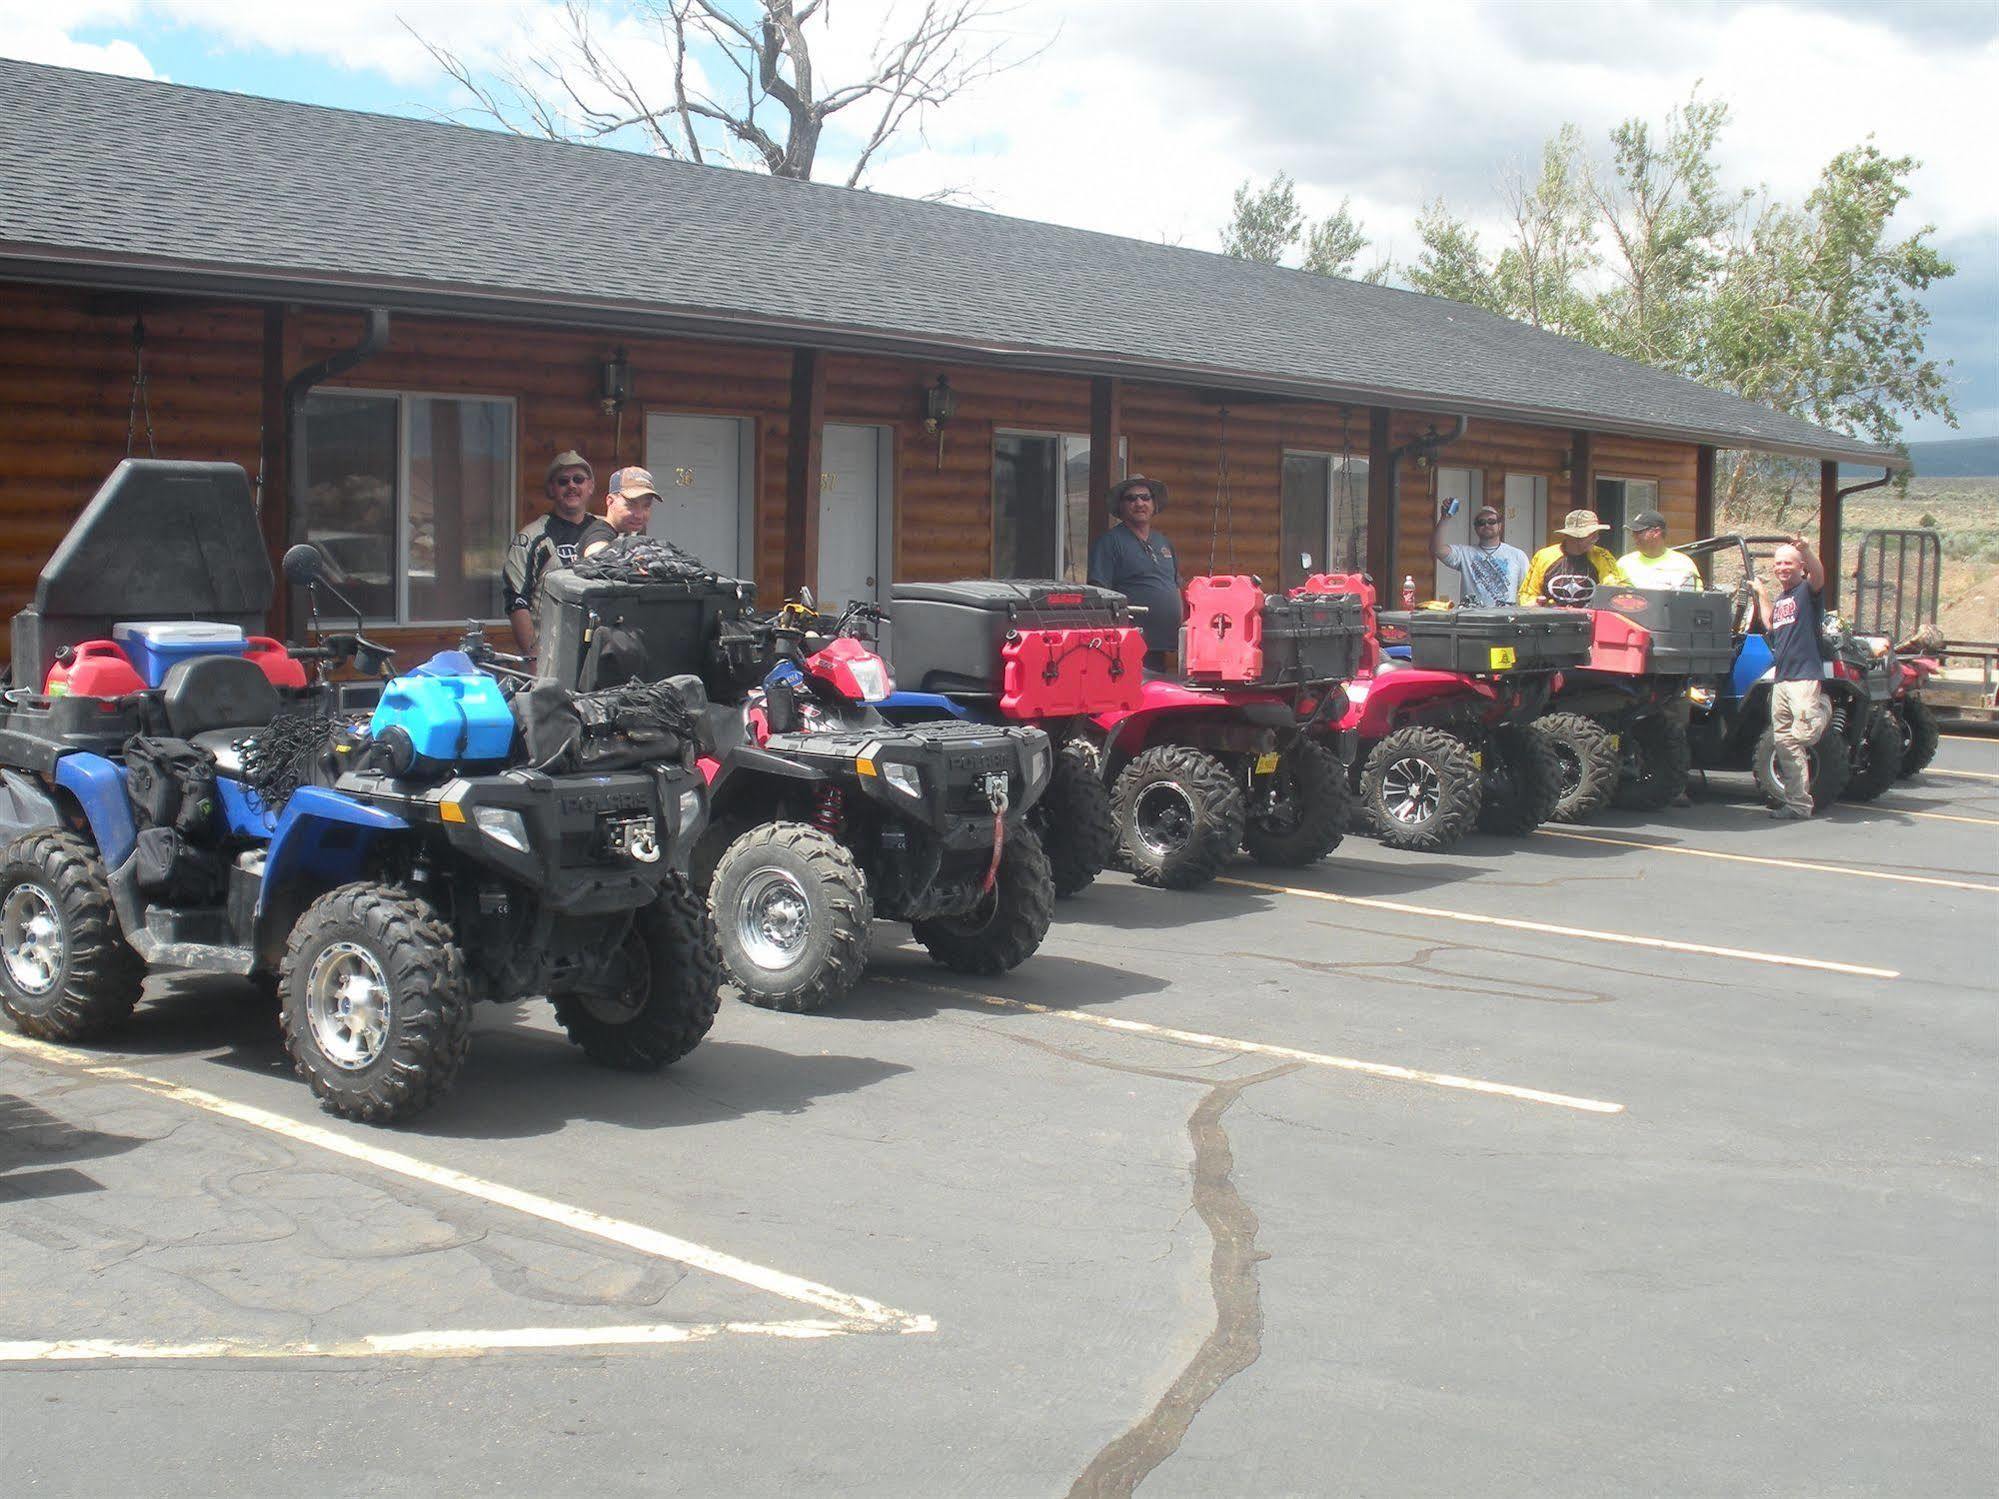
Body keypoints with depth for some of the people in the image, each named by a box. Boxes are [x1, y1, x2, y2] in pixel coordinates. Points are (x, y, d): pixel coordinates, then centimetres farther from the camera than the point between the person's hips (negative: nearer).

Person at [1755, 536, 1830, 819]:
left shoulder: (1807, 590, -3)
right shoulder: (1778, 599, 21)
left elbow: (1818, 575, -23)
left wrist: (1805, 549, -43)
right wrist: (1762, 594, 30)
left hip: (1805, 675, -8)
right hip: (1781, 676, 8)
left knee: (1805, 733, -26)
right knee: (1786, 743, 6)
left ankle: (1822, 711, 6)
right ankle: (1798, 803, 9)